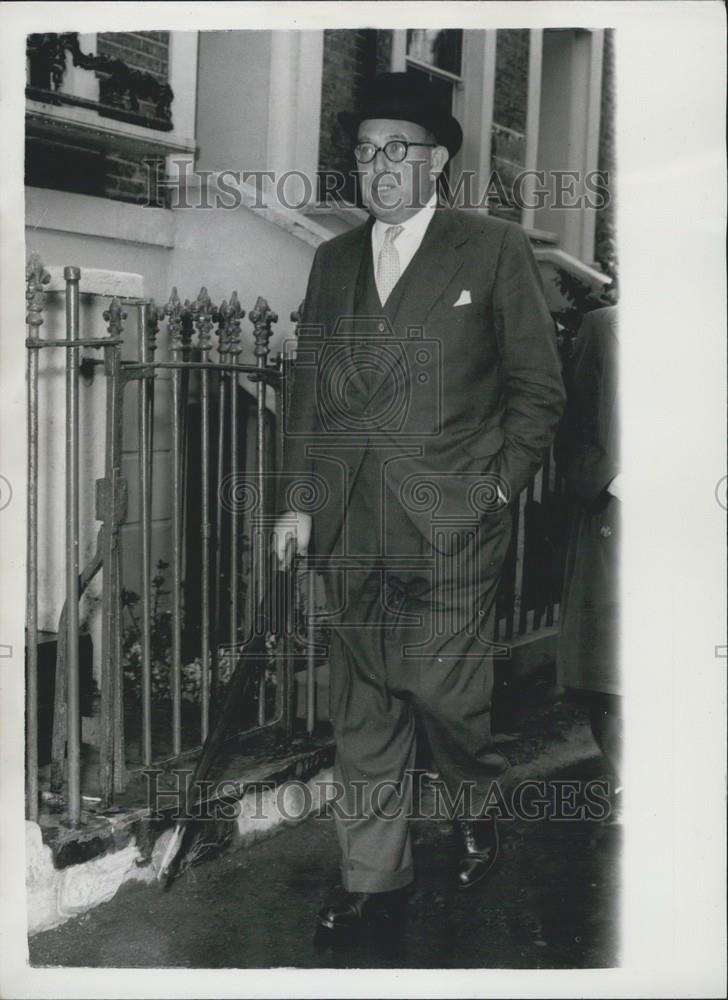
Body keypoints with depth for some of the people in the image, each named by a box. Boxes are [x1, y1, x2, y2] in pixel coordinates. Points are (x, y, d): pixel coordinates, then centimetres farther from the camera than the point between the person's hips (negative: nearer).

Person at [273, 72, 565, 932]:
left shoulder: (495, 250, 0)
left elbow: (539, 389, 2)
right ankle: (372, 875, 25)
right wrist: (297, 499, 8)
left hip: (450, 528, -4)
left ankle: (475, 808, 34)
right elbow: (308, 390, 14)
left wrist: (498, 489, -4)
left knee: (445, 691, 1)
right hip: (349, 531, 4)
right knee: (362, 713, 9)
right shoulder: (333, 260, 14)